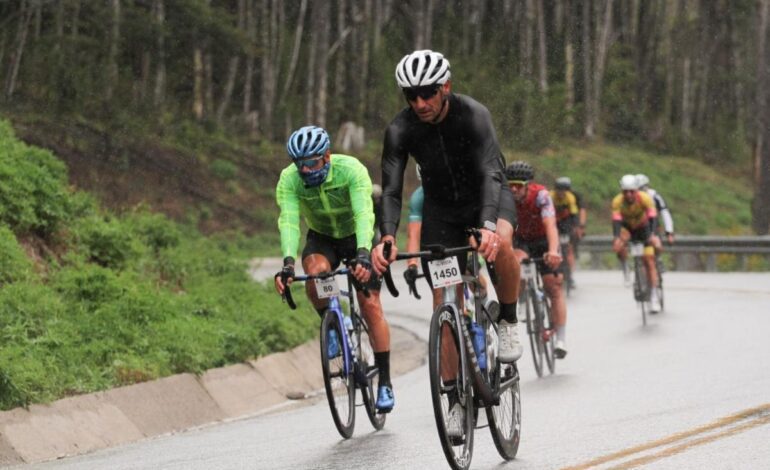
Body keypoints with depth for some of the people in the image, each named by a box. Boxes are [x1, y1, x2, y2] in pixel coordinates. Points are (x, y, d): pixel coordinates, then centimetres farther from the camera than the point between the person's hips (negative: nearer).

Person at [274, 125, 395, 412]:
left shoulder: (351, 170, -32)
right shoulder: (289, 180, -26)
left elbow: (364, 214, -43)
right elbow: (289, 221, -36)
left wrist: (363, 255, -59)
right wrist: (288, 263, -53)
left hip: (358, 236, -2)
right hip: (322, 239, 2)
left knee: (371, 306, -12)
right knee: (315, 271, -33)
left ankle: (385, 381, -1)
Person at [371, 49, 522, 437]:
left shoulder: (473, 115, -29)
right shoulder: (401, 129, -21)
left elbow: (491, 173, -40)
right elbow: (391, 189, -26)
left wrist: (487, 225, -58)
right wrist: (387, 237, -45)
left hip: (486, 197, -3)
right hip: (441, 209, 3)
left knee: (500, 242, -38)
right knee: (444, 304, -6)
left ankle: (508, 322, -13)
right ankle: (456, 401, 1)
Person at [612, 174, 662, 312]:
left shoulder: (645, 198, -30)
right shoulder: (618, 201, -28)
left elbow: (653, 217, -39)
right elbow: (616, 220, -38)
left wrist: (653, 235, -56)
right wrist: (616, 238, -56)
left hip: (643, 228, -1)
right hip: (627, 227, 1)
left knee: (649, 261, -9)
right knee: (618, 246, -33)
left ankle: (654, 296, -4)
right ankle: (625, 268, -6)